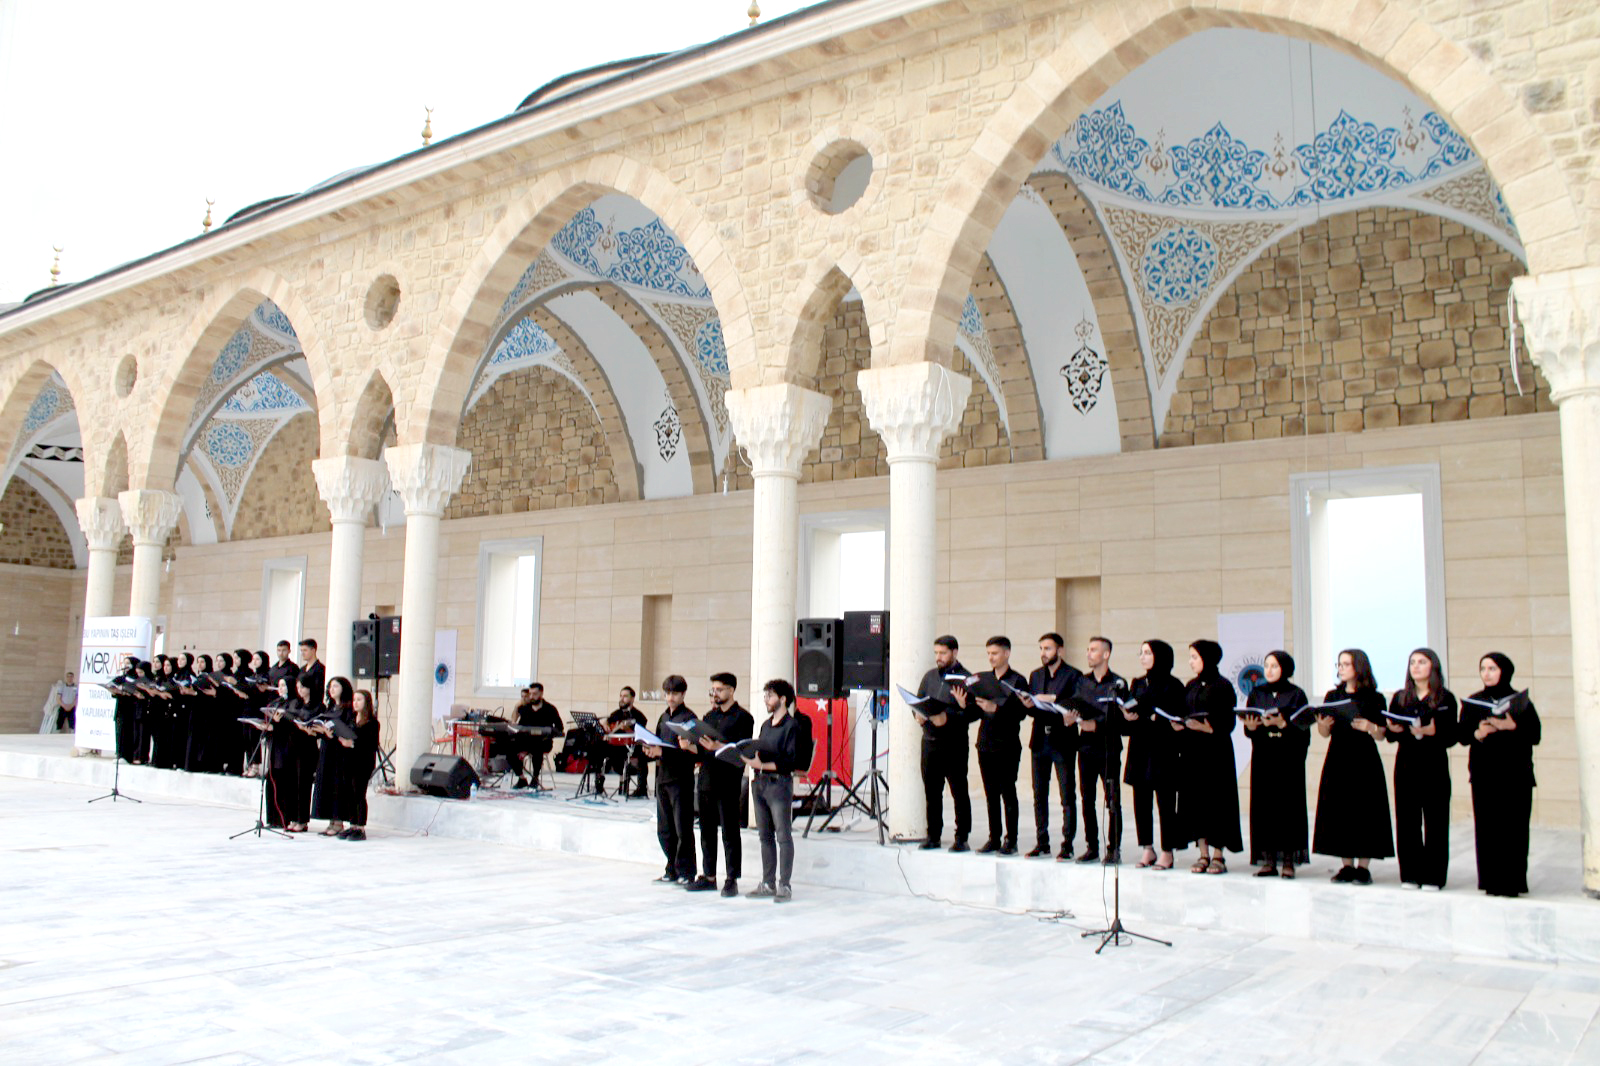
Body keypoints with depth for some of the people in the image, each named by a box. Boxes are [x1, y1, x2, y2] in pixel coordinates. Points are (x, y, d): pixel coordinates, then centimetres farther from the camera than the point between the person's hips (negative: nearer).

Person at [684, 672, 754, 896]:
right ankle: (708, 876, 20)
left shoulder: (742, 717, -4)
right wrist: (689, 746, -3)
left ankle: (732, 880, 4)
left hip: (728, 783, -7)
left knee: (729, 832, -2)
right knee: (707, 831, 11)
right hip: (706, 780, 7)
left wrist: (718, 747, -26)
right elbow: (702, 750, 17)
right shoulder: (709, 717, 17)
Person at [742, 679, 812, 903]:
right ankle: (768, 883, 19)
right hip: (760, 782, 8)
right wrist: (750, 759, -1)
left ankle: (784, 886, 0)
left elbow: (791, 761, -15)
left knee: (783, 836, -3)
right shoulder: (766, 725, 17)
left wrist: (763, 765, -23)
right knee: (765, 835, 12)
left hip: (779, 782, -8)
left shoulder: (792, 726, -8)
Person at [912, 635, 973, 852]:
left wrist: (948, 718, -23)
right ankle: (933, 835, 18)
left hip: (954, 743, -5)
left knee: (959, 791, 1)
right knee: (931, 791, 9)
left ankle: (962, 837, 8)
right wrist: (918, 714, -4)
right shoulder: (929, 676, 15)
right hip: (930, 741, 5)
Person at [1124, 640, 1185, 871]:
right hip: (1139, 748, 6)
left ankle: (1167, 852, 6)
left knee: (1165, 800, -2)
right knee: (1141, 800, 7)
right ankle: (1148, 849, 16)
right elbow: (1128, 712, 15)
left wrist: (1154, 719, -22)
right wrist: (1127, 716, -6)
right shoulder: (1137, 684, 15)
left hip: (1162, 750, -6)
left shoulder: (1172, 685, -4)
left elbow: (1176, 718, -8)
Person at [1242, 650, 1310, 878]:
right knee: (1263, 804, 1)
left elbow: (1303, 728, -5)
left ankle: (1288, 859, 3)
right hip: (1263, 757, 3)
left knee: (1289, 804, -3)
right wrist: (1251, 727, -12)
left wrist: (1282, 724, -20)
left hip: (1289, 757, -3)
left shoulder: (1296, 694, 1)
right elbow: (1248, 728, 9)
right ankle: (1267, 858, 7)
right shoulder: (1256, 693, 11)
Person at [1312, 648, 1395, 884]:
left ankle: (1363, 867, 4)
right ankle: (1347, 865, 12)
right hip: (1338, 759, 4)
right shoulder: (1333, 696, 10)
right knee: (1339, 810, 4)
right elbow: (1325, 733, 10)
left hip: (1364, 761, -4)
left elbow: (1381, 734, -3)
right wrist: (1323, 724, -11)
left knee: (1364, 810, -3)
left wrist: (1369, 727, -23)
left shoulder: (1373, 698, -1)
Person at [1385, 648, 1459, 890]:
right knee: (1407, 820, 3)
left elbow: (1452, 737, -5)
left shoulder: (1445, 699, 0)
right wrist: (1393, 729, -9)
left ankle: (1432, 877, 5)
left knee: (1435, 820, -2)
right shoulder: (1400, 698, 11)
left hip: (1434, 764, -3)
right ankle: (1410, 875, 11)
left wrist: (1431, 731, -22)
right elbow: (1389, 736, 12)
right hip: (1406, 764, 3)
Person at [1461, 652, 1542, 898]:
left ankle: (1513, 881, 3)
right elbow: (1463, 735, 6)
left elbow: (1535, 735, -1)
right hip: (1484, 773, 1)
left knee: (1514, 827, -4)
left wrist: (1512, 726, -18)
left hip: (1516, 773, -1)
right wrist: (1478, 733, -15)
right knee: (1487, 827, -2)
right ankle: (1491, 880, 3)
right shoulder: (1473, 702, 9)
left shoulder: (1521, 702, 4)